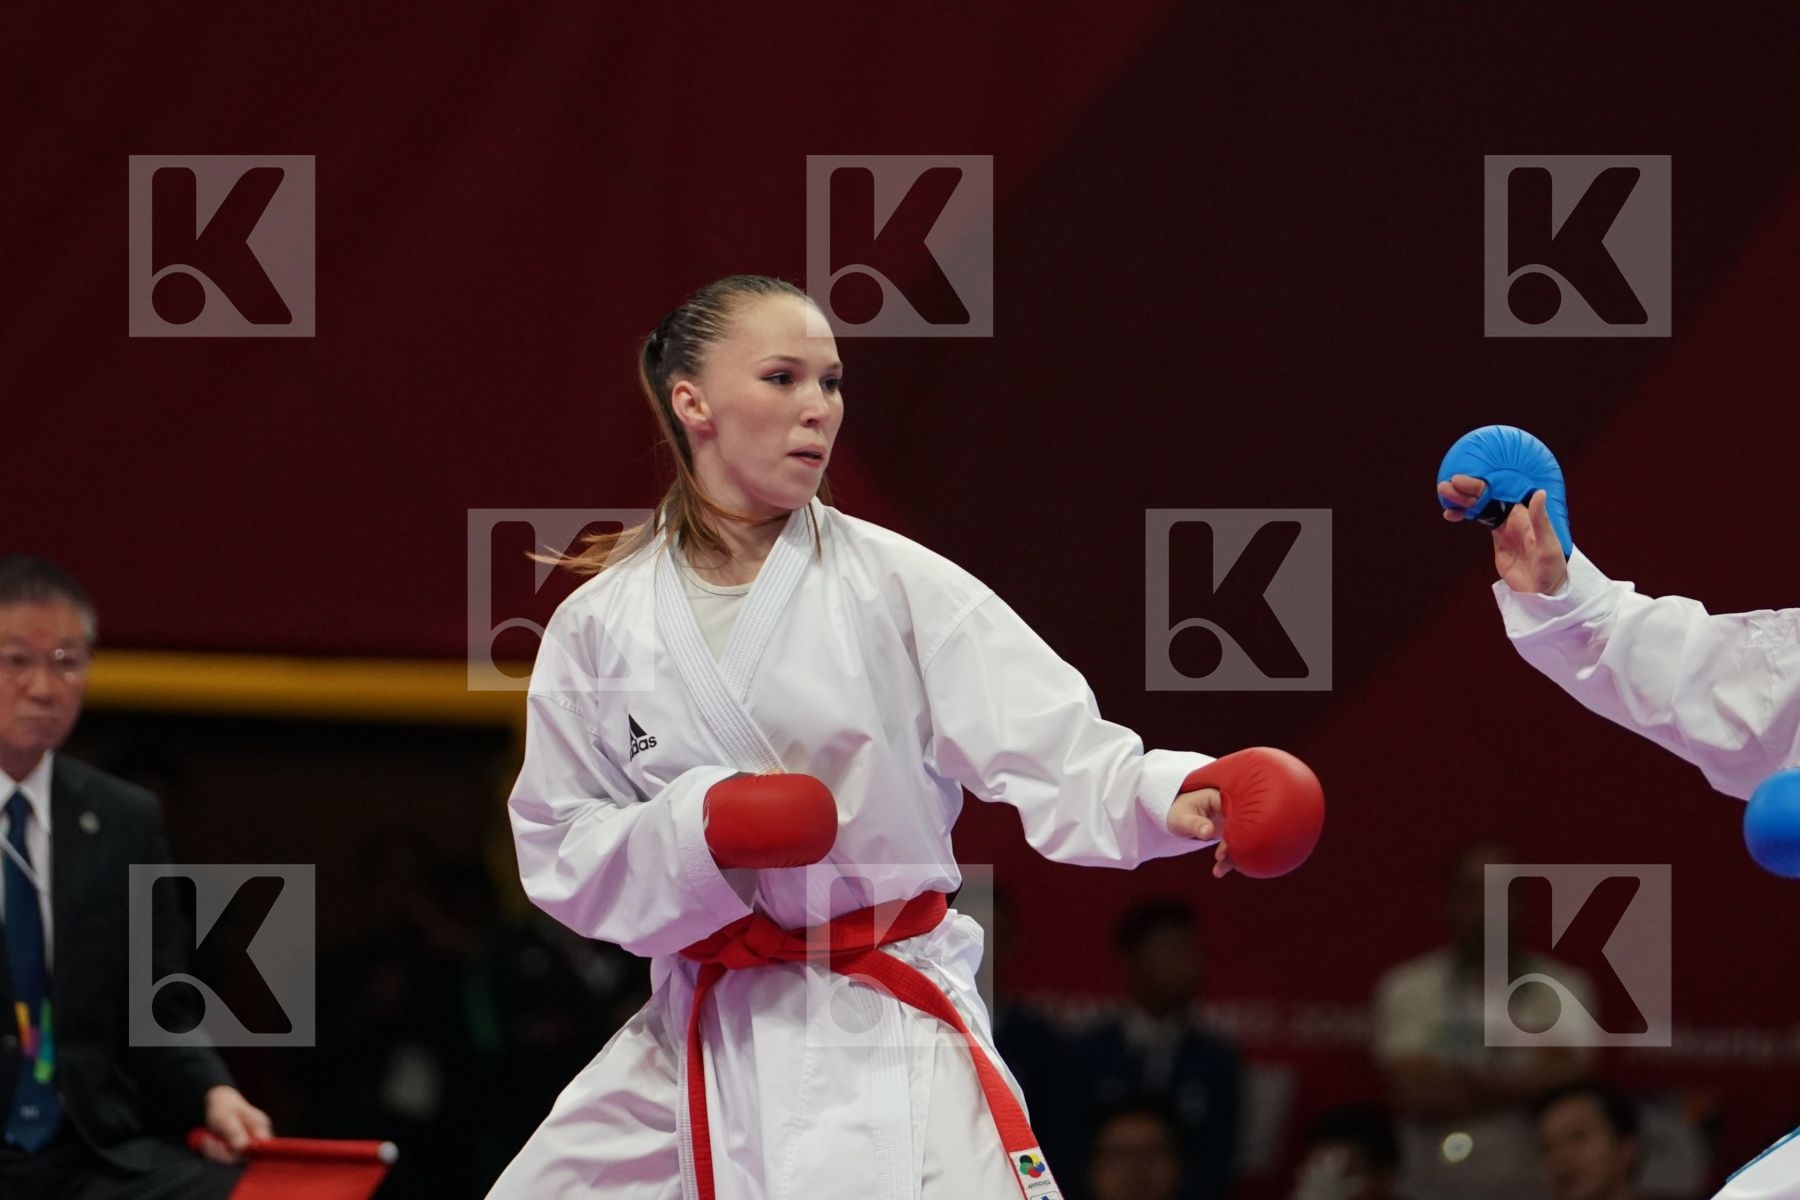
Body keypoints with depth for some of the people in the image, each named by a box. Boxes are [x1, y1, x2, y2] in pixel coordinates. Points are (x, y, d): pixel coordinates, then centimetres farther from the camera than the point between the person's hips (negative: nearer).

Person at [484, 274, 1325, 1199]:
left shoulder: (898, 585, -5)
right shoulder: (599, 626, 0)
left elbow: (1057, 752, -12)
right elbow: (562, 855, 1)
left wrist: (1172, 796, -32)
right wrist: (700, 829, -18)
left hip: (887, 1043, -2)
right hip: (704, 1039, 3)